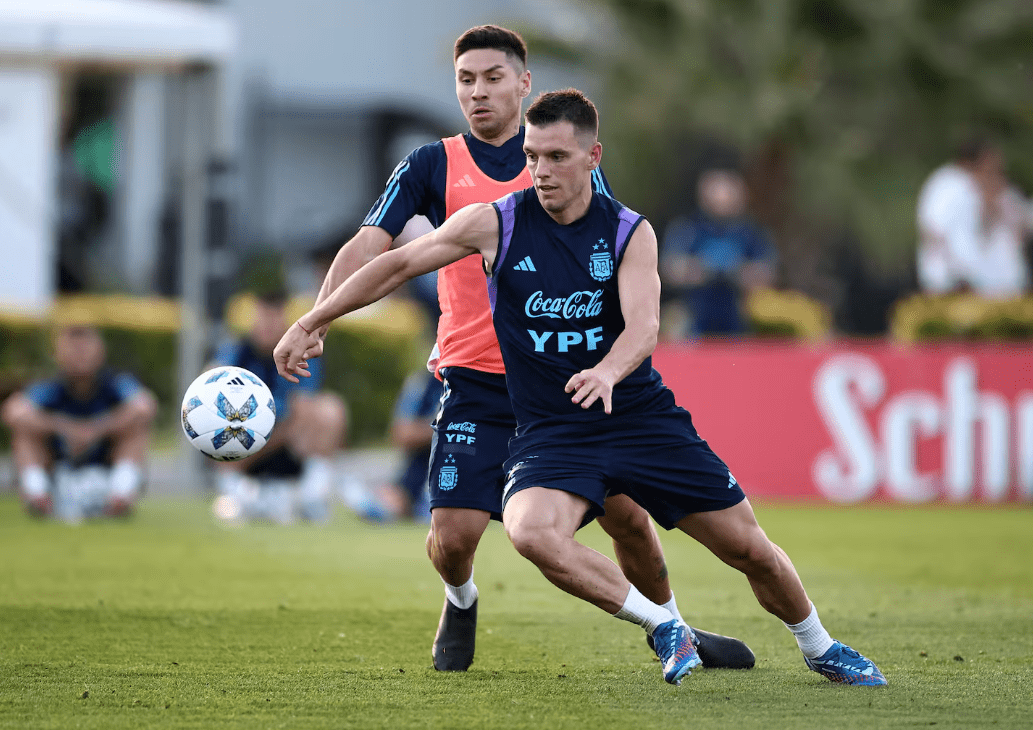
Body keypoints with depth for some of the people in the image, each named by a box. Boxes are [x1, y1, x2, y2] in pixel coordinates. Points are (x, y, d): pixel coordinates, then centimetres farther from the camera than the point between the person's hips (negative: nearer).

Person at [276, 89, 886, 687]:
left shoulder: (630, 233, -5)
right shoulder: (496, 223, -5)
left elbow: (644, 323, -21)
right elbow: (400, 264, 4)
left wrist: (608, 372, -43)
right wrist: (310, 324, 2)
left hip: (642, 416, 0)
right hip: (550, 432, 0)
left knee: (751, 549, 1)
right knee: (531, 533, -33)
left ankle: (820, 648, 32)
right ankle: (663, 627, -15)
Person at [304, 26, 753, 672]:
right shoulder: (433, 166, 2)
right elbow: (369, 246, -6)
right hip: (473, 379, -1)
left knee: (626, 515, -1)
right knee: (454, 534, -12)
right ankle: (461, 604, 23)